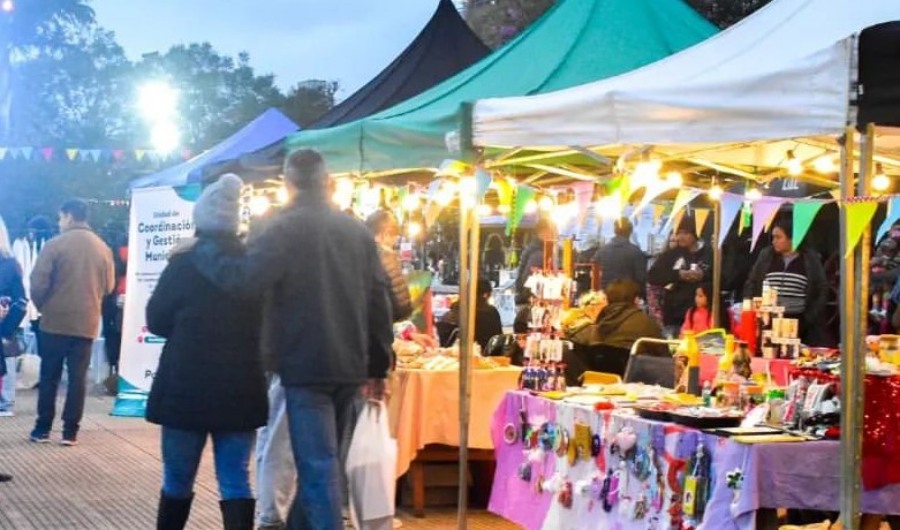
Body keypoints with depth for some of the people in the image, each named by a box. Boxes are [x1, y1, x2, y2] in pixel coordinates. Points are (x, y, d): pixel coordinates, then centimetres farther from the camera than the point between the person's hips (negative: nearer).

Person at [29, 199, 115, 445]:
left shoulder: (55, 244, -8)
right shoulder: (103, 248, 4)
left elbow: (38, 284, -10)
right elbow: (109, 286, 10)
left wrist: (43, 306, 8)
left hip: (55, 321, -3)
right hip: (87, 322, 3)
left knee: (49, 376, 7)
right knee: (78, 377, 5)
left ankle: (43, 428, 11)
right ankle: (70, 431, 5)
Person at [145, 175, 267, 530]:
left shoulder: (184, 263, -9)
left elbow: (156, 321, 1)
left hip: (186, 388, -2)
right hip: (241, 389, 3)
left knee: (178, 479, 11)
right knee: (236, 481, 6)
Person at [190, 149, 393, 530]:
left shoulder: (286, 228, -8)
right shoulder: (357, 230, 11)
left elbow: (243, 277, -21)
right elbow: (378, 302, 11)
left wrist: (199, 250, -5)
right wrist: (378, 367, 15)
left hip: (306, 366, -6)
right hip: (349, 366, 6)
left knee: (319, 469, -5)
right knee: (322, 463, 18)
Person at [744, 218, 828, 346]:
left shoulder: (810, 259, 4)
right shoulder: (766, 256, 8)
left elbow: (822, 291, 6)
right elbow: (751, 285, 12)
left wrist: (810, 318, -4)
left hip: (799, 322, -1)